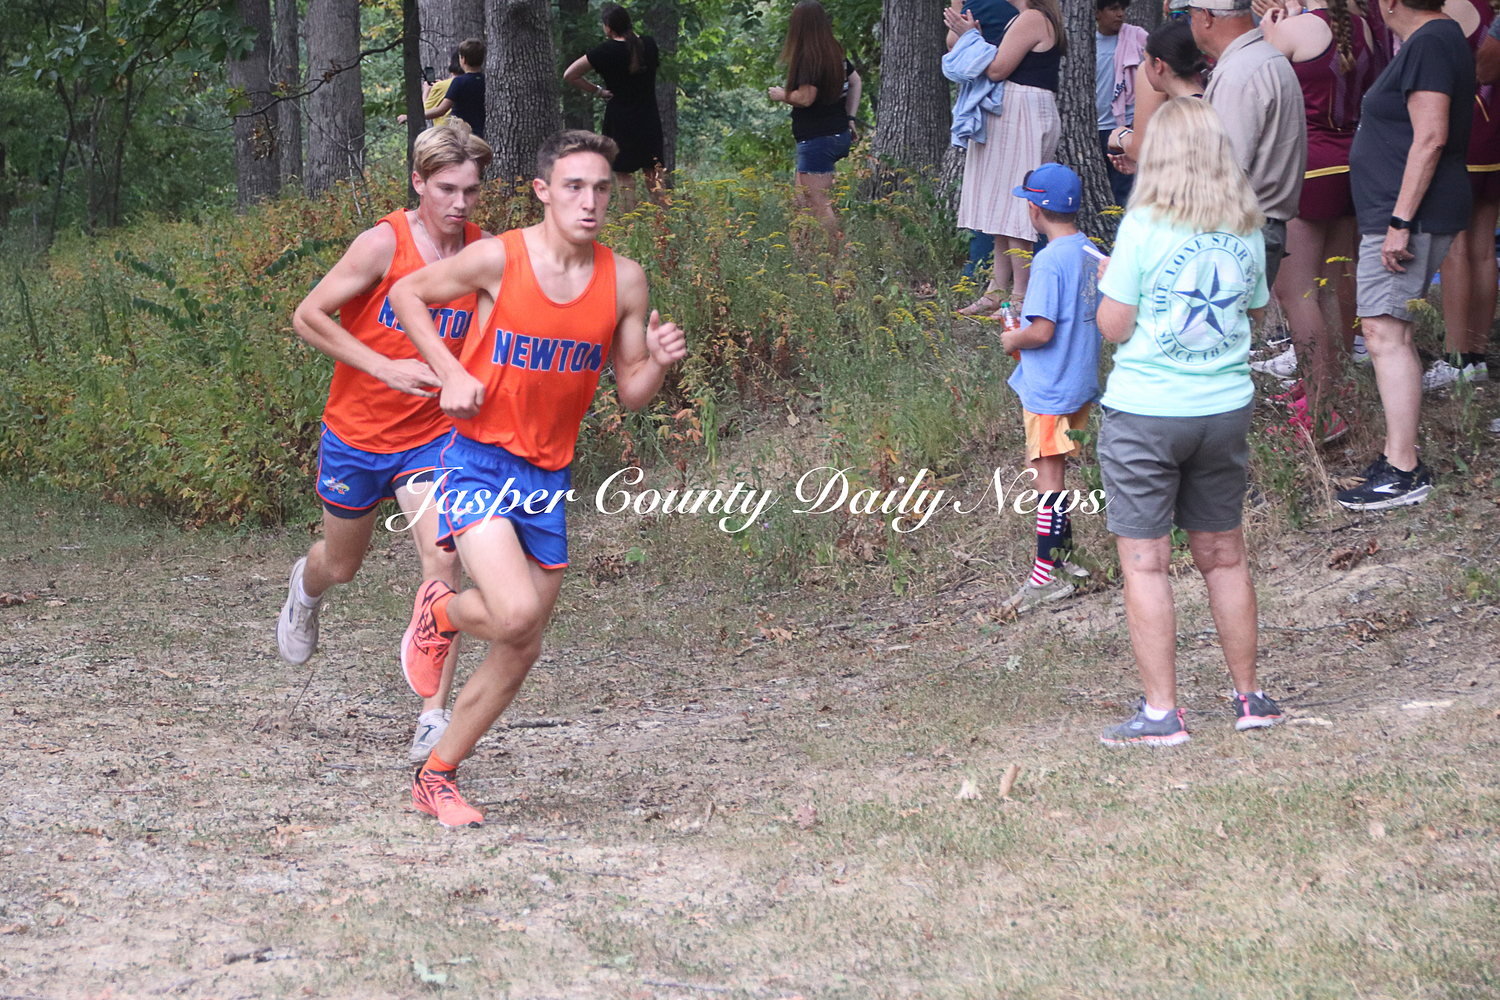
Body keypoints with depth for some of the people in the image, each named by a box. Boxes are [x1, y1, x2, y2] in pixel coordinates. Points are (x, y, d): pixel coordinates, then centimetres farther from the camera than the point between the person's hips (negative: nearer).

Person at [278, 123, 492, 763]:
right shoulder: (384, 243, -17)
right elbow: (308, 317, -15)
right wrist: (385, 368, -23)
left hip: (431, 435, 1)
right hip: (356, 431, -1)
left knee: (441, 559, -19)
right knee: (342, 565, 17)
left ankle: (435, 719, -16)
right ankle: (306, 588, 57)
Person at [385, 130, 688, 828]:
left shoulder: (624, 280, 0)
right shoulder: (499, 259, -12)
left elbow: (631, 394, 7)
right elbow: (406, 294, 2)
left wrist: (658, 363, -15)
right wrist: (450, 374, -9)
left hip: (548, 477, 5)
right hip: (480, 458, -5)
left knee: (520, 653, 8)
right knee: (516, 612, -26)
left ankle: (436, 778, 25)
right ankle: (438, 612, 10)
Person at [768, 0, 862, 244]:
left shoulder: (807, 58, -17)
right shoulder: (835, 53, 10)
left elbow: (805, 98, -22)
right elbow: (855, 82, 21)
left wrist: (781, 95, -3)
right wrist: (849, 117, 21)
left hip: (816, 139, -9)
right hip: (839, 135, 9)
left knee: (819, 205, -7)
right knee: (804, 200, 15)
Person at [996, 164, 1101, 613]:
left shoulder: (1050, 261, -21)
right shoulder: (1092, 254, 4)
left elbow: (1042, 331, -25)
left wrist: (1014, 339, -4)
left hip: (1049, 389, -8)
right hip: (1080, 384, 8)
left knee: (1047, 478, -4)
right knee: (1047, 472, 19)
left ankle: (1046, 576, -1)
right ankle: (1062, 556, 24)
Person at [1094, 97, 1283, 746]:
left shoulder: (1144, 226, -12)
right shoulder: (1246, 229, 2)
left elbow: (1113, 326, -10)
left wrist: (1106, 278, 8)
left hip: (1145, 412, -5)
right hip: (1226, 407, 5)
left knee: (1145, 563, 1)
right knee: (1223, 555, 16)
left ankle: (1161, 712, -1)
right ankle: (1249, 697, 23)